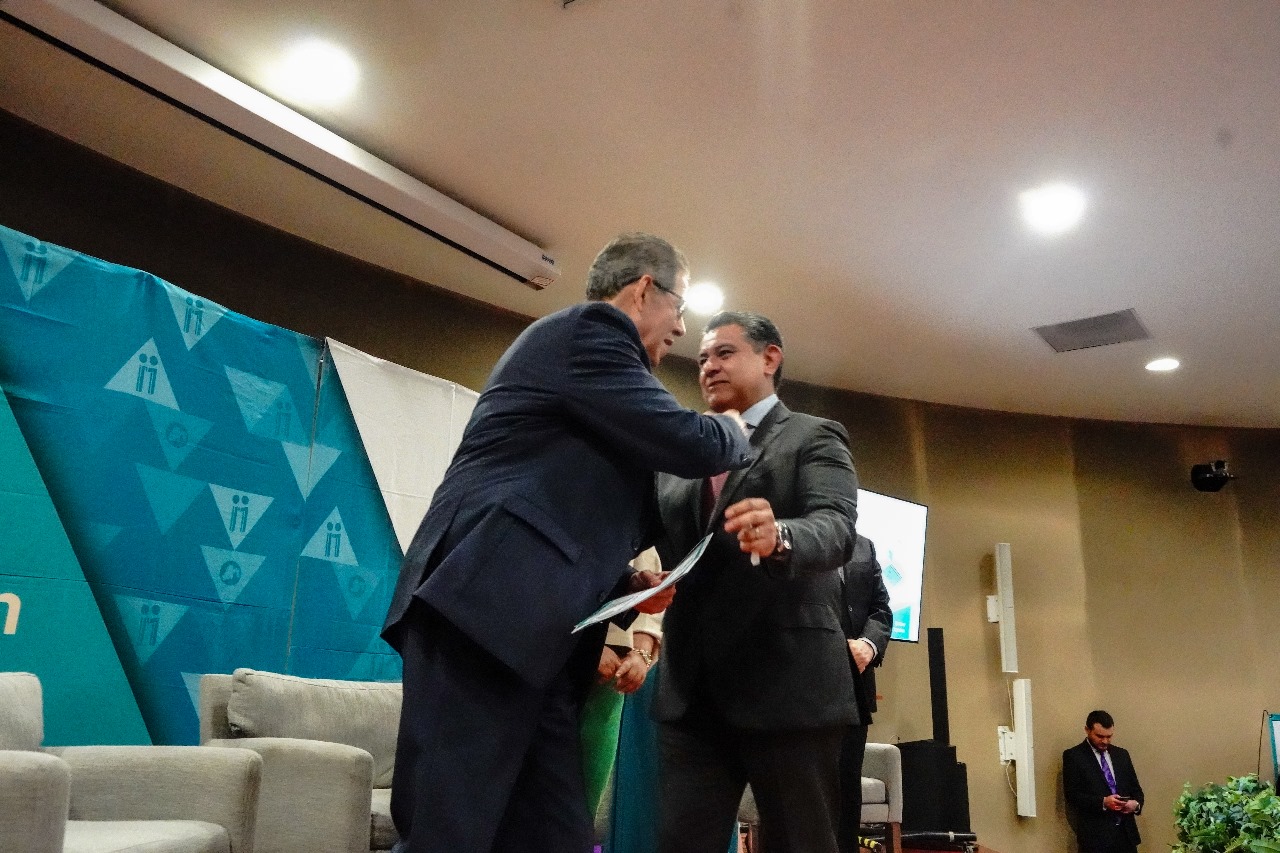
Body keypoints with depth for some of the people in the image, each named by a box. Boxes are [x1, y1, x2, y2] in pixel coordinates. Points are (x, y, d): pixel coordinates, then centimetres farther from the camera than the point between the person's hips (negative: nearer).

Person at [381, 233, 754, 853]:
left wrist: (624, 583, 16)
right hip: (486, 612, -10)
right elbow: (691, 444, -9)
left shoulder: (586, 344, 28)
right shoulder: (590, 329, -2)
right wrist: (733, 431, 15)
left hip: (524, 627, 10)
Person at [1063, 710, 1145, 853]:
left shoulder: (1122, 754, 14)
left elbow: (1135, 788, 17)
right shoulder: (1073, 756, -2)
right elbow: (1072, 795, -8)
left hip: (1126, 832, 5)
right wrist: (1103, 802, -21)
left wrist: (1136, 803, -5)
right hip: (1095, 834, -5)